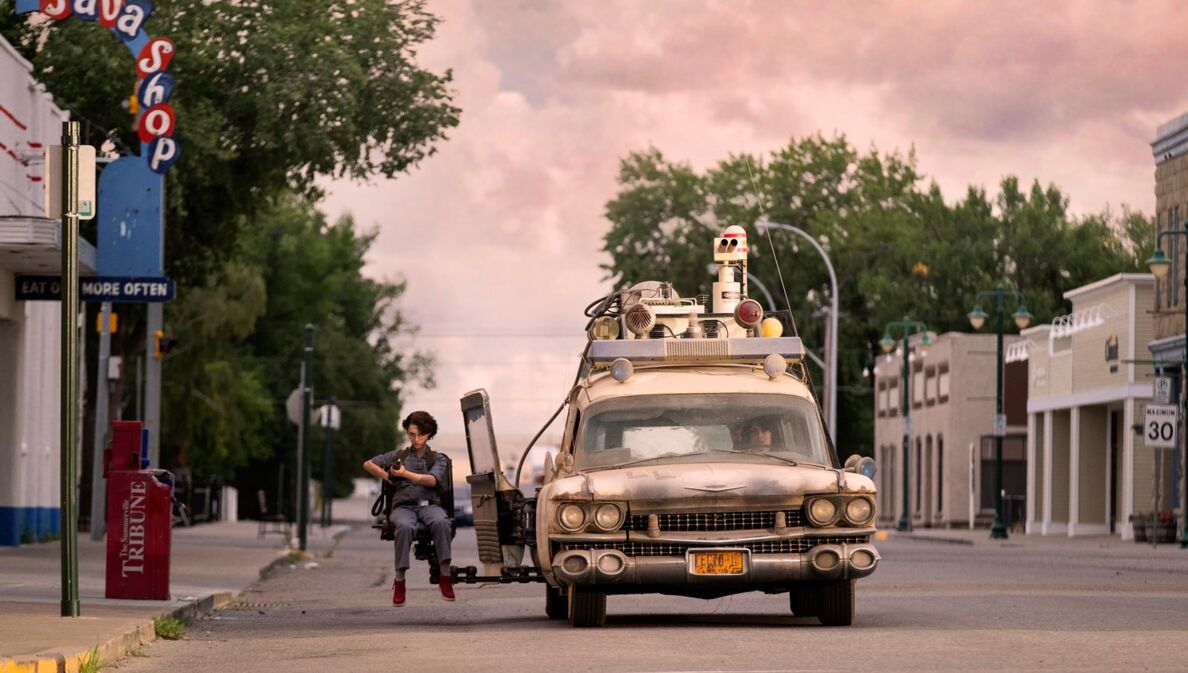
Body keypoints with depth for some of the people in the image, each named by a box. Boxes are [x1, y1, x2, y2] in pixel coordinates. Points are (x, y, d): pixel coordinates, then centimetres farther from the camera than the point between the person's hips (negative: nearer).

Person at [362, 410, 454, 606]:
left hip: (429, 504, 0)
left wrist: (406, 474, -13)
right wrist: (388, 478, 9)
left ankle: (445, 576, -37)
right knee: (405, 526, -38)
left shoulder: (437, 460, 17)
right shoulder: (399, 456, 22)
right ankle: (399, 580, -35)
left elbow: (431, 480, -3)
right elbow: (368, 464, 22)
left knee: (440, 522, -37)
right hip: (404, 505, 0)